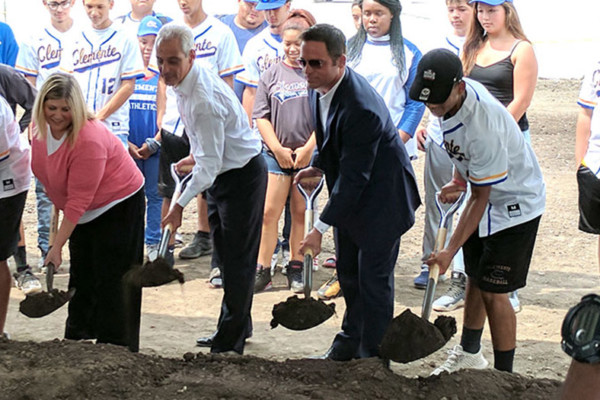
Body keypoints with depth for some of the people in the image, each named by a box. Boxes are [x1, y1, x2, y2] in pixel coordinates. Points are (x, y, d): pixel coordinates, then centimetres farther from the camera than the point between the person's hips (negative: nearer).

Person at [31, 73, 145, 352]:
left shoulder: (89, 139, -32)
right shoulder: (42, 131, -6)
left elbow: (78, 200, -30)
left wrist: (57, 247, -28)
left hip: (118, 206, -9)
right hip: (84, 213, 9)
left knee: (112, 282, -7)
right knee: (81, 276, 16)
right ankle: (76, 339, 28)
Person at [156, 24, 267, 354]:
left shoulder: (205, 97, -31)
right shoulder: (183, 82, -1)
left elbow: (210, 163, -30)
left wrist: (181, 204, -28)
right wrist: (195, 155, 14)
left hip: (242, 176, -10)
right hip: (220, 174, 10)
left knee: (238, 259, -3)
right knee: (226, 255, 17)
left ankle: (229, 342, 4)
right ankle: (239, 327, 30)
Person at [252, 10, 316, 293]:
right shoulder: (271, 75, 7)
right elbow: (261, 116, 6)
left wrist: (308, 148, -9)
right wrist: (278, 148, -4)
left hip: (309, 155, -1)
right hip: (275, 155, 1)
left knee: (301, 214, 6)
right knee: (269, 213, -4)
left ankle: (296, 270, 16)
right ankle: (262, 272, 2)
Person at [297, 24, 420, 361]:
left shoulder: (362, 108, -34)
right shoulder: (319, 87, -5)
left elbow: (353, 177, -31)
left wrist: (320, 229, -29)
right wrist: (318, 165, -2)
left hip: (382, 197, -9)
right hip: (350, 194, 9)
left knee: (374, 277, 0)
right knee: (347, 272, 19)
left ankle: (373, 353, 14)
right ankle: (351, 339, 37)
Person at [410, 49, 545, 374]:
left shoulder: (484, 127, -37)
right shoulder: (452, 97, -11)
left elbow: (481, 198, -29)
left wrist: (450, 250, -27)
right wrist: (458, 180, -1)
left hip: (514, 204, -8)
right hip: (485, 195, 9)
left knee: (493, 291, -9)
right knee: (474, 278, 19)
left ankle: (504, 376, 2)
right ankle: (469, 353, 37)